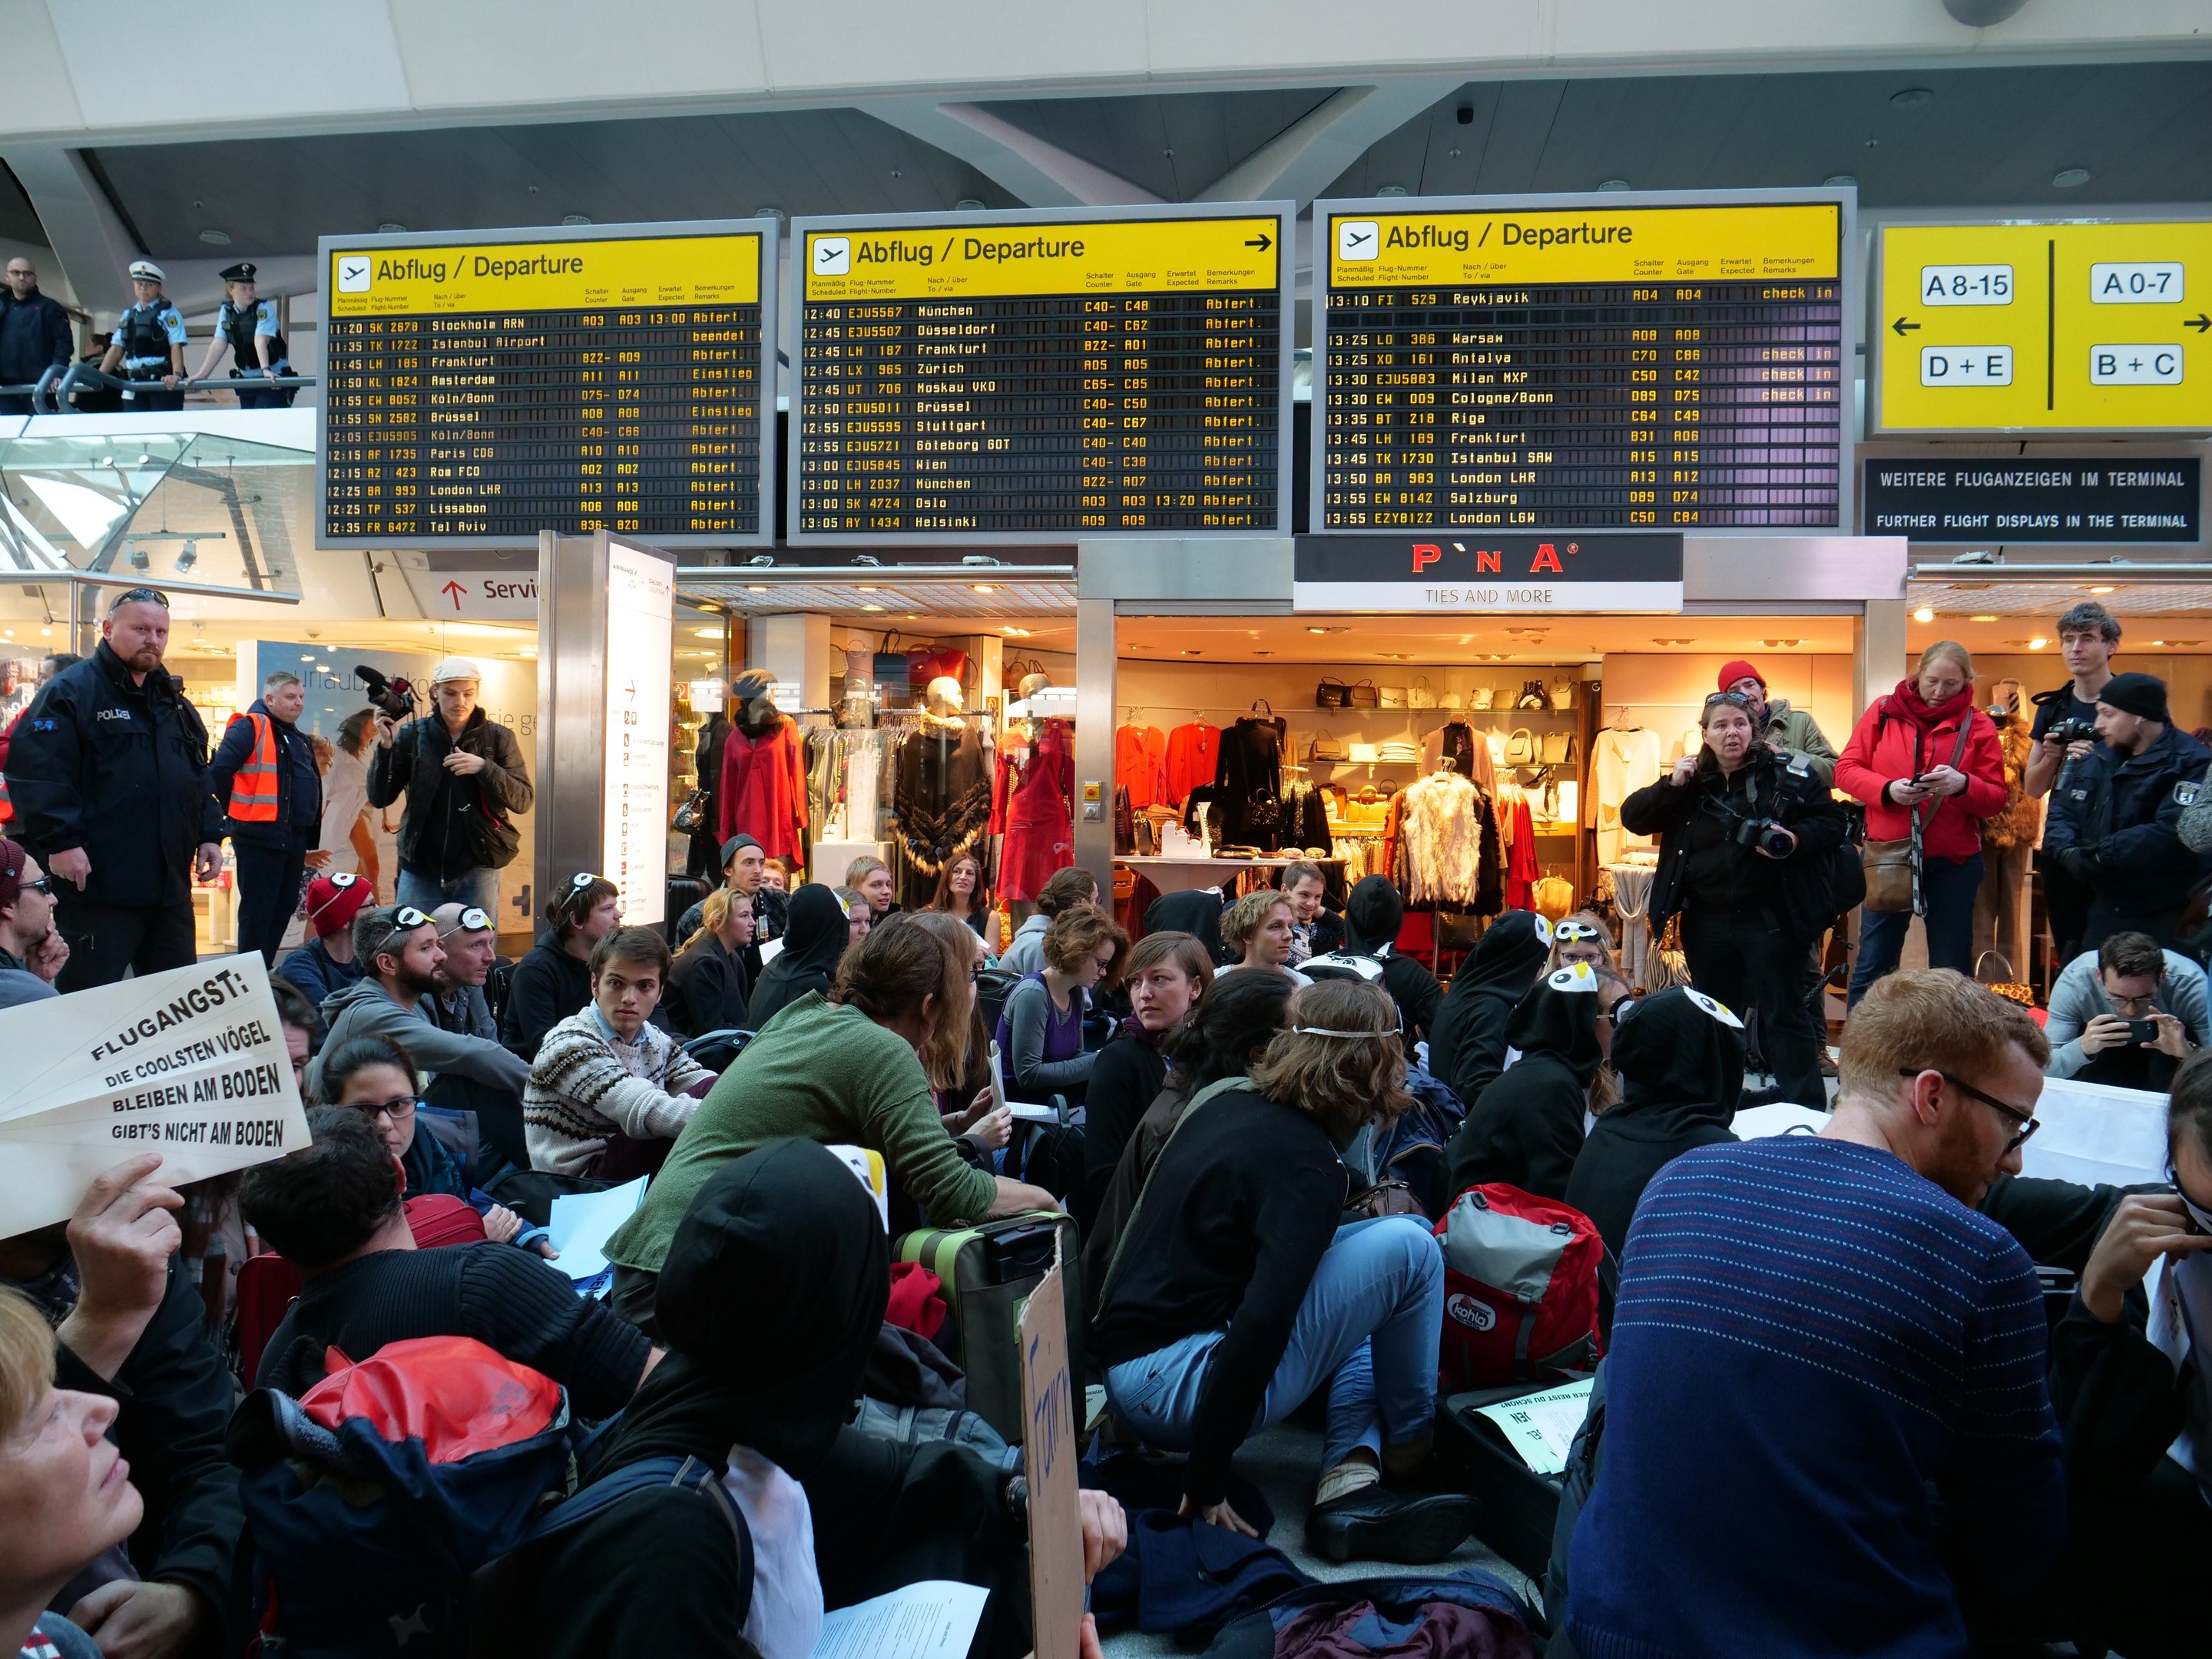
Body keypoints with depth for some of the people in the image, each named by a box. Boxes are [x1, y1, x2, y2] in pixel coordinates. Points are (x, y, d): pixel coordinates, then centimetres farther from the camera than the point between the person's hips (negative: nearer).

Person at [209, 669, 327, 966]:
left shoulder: (299, 739, 20)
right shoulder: (250, 728, -7)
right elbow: (219, 772, -16)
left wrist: (309, 844, 22)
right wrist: (239, 813, -7)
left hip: (294, 841, 9)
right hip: (259, 838, -9)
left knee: (283, 909, 13)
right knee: (258, 910, -4)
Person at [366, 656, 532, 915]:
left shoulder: (498, 737, 0)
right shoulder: (413, 735, 2)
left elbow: (523, 800, -5)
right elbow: (379, 798, 1)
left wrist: (484, 768, -20)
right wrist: (386, 746, -12)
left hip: (477, 871, -1)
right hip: (420, 871, 1)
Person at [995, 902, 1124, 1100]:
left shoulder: (1077, 993, 6)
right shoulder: (1032, 994, -18)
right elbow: (1028, 1075, -22)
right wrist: (1097, 1061, -19)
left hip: (1051, 1092, 7)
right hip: (1018, 1097, -7)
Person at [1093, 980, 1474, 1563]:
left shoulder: (1226, 1104, 8)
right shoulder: (1308, 1164, -16)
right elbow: (1259, 1329, -27)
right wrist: (1205, 1486, -21)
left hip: (1123, 1372, 9)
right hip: (1174, 1390, -9)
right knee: (1407, 1248, -10)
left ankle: (1347, 1484, 4)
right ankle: (1409, 1444, 12)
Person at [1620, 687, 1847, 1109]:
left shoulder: (1785, 774, -3)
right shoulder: (1691, 783, 7)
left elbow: (1832, 824, -3)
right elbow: (1632, 817, 4)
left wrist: (1796, 840, -22)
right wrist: (1671, 785, -10)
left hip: (1770, 919, -4)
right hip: (1706, 922, 4)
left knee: (1783, 1015, 1)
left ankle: (1806, 1110, 9)